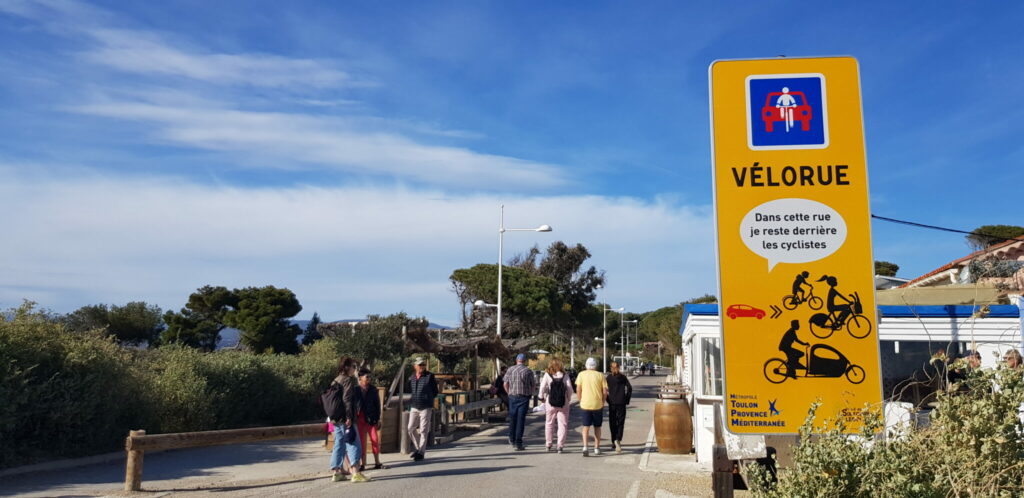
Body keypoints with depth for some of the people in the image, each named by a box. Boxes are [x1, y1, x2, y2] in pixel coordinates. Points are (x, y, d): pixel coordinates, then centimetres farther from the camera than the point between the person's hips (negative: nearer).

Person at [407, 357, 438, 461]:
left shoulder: (429, 376, -6)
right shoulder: (411, 377, 6)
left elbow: (435, 392, 2)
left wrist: (427, 398, 2)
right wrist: (412, 399, 8)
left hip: (426, 407, -5)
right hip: (414, 407, 5)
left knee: (423, 430, -1)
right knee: (410, 428, 7)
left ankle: (421, 452, 8)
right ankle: (417, 448, 25)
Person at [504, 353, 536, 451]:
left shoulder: (510, 370, 2)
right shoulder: (528, 371, -3)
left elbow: (505, 384, 2)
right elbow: (533, 385, 3)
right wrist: (530, 394, 19)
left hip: (512, 397, 2)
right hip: (524, 397, -2)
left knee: (512, 418, 16)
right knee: (521, 420, -1)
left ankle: (512, 440, 29)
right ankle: (518, 443, -3)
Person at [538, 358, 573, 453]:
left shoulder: (547, 375, -3)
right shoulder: (565, 375, -1)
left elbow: (543, 387, -8)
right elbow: (570, 388, -5)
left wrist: (542, 397, 7)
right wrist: (569, 398, 9)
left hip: (550, 403, 0)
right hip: (563, 403, 0)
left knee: (549, 424, 13)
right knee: (562, 424, 4)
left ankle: (549, 445, 19)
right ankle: (560, 445, 0)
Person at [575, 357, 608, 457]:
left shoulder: (581, 374, 1)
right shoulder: (600, 375, 1)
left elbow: (578, 390, -2)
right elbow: (605, 391, -1)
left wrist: (580, 401, 10)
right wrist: (603, 402, 12)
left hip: (585, 404, 0)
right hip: (597, 404, 0)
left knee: (586, 426, 5)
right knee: (597, 427, 15)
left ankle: (585, 447, -11)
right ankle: (597, 448, 21)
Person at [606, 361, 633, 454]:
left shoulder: (608, 378, 0)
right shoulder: (623, 377, 2)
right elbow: (629, 388, -4)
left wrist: (608, 400, 3)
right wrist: (627, 400, 3)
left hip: (612, 403, 0)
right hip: (621, 403, 0)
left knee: (612, 423, 10)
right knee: (620, 423, 2)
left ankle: (614, 443, 11)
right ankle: (618, 440, -20)